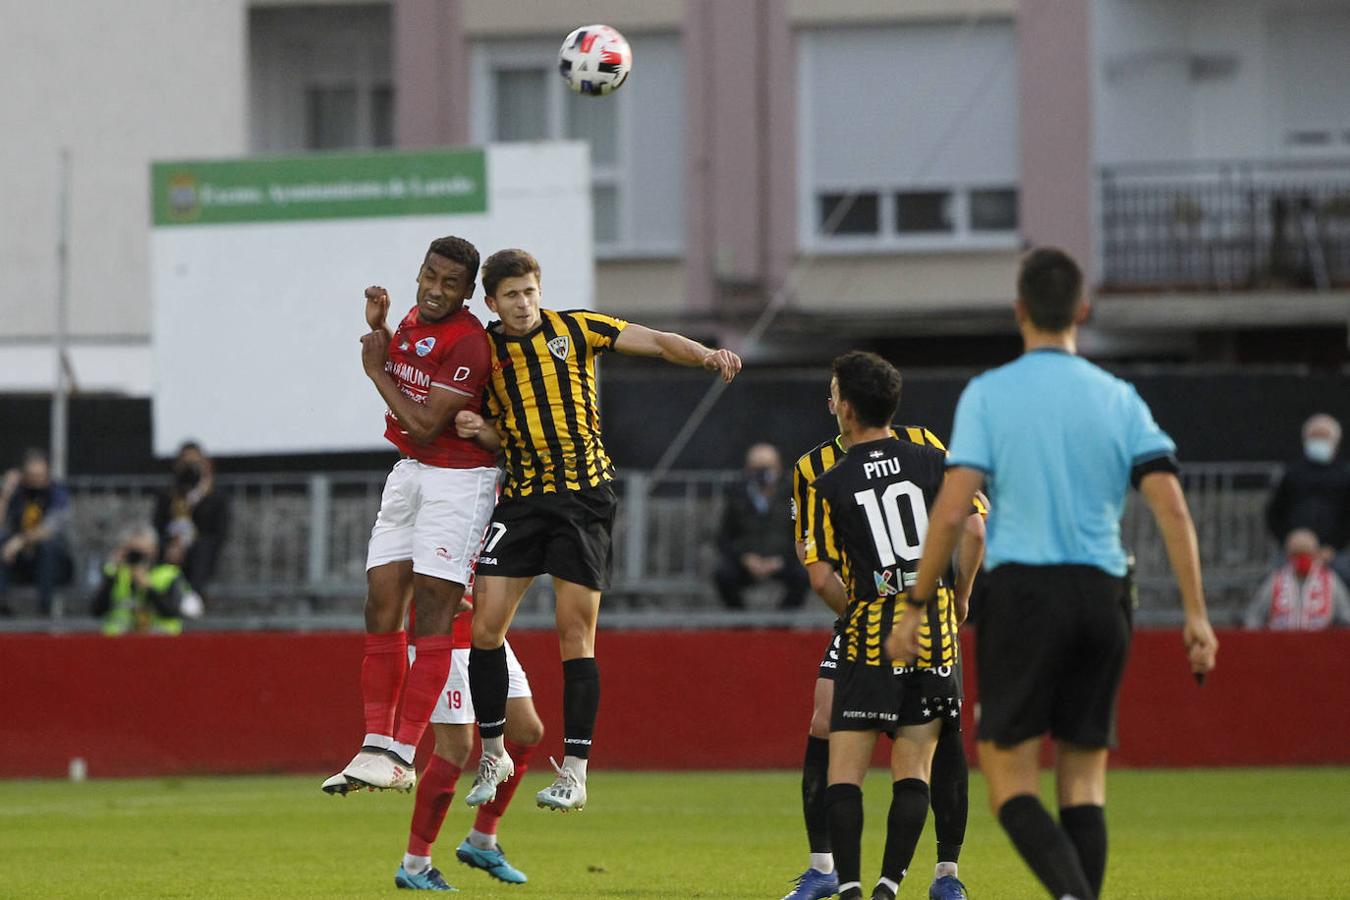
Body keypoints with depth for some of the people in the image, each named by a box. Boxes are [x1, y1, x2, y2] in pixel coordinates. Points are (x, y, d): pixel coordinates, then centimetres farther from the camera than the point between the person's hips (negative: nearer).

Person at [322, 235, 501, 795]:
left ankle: (402, 756, -11)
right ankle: (376, 745, 5)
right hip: (408, 474, 9)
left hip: (457, 480, -9)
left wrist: (376, 368, -10)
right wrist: (377, 329, 10)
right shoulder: (413, 322, 9)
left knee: (431, 617, -9)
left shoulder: (467, 343, -19)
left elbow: (424, 427, -21)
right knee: (381, 607, 3)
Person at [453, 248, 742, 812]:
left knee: (576, 632, -6)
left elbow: (655, 342, -6)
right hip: (520, 494, 3)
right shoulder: (484, 353, 9)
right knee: (486, 626, -5)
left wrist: (706, 355, -25)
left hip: (583, 494, -3)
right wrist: (478, 429, -6)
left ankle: (574, 772, -3)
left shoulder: (574, 329, 1)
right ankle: (493, 754, 12)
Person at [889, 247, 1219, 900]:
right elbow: (1172, 509, -1)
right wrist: (1196, 613, 2)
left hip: (1021, 590, -3)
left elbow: (952, 510, -9)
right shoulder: (1119, 399, 6)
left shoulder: (987, 394, -2)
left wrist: (916, 607, -1)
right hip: (1103, 594, 3)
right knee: (1084, 779, 11)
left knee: (1009, 777, -1)